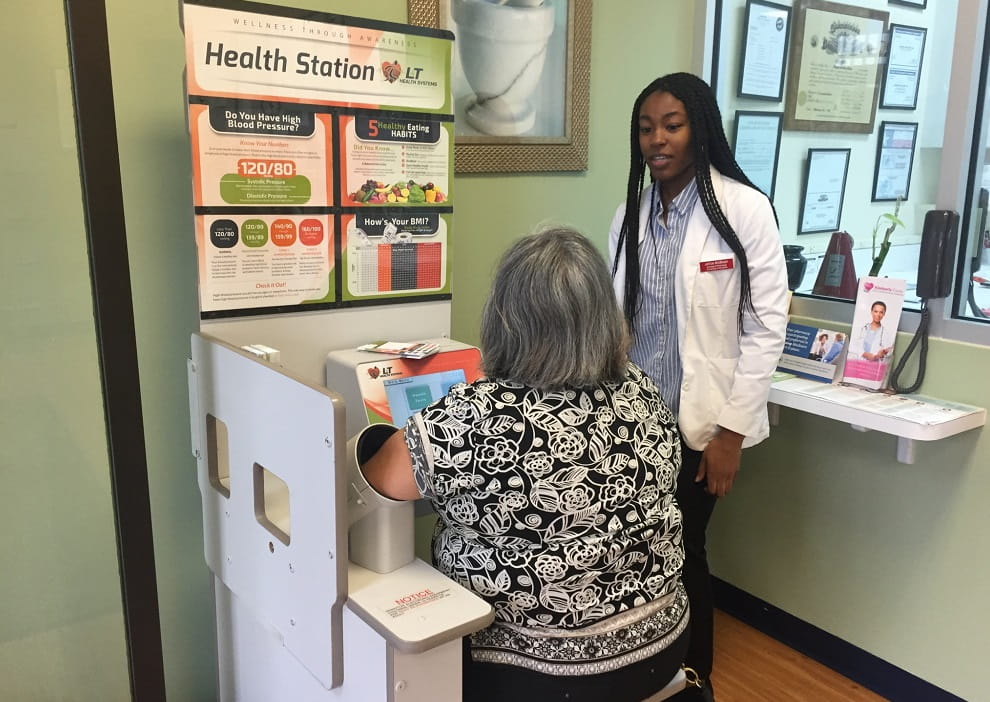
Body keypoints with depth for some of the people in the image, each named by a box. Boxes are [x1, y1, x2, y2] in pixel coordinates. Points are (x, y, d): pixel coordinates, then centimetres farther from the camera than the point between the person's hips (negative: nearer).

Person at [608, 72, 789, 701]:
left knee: (683, 550, 9)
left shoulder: (745, 208, -9)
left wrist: (730, 430, -13)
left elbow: (767, 326, -10)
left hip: (702, 419, -4)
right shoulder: (631, 214, 5)